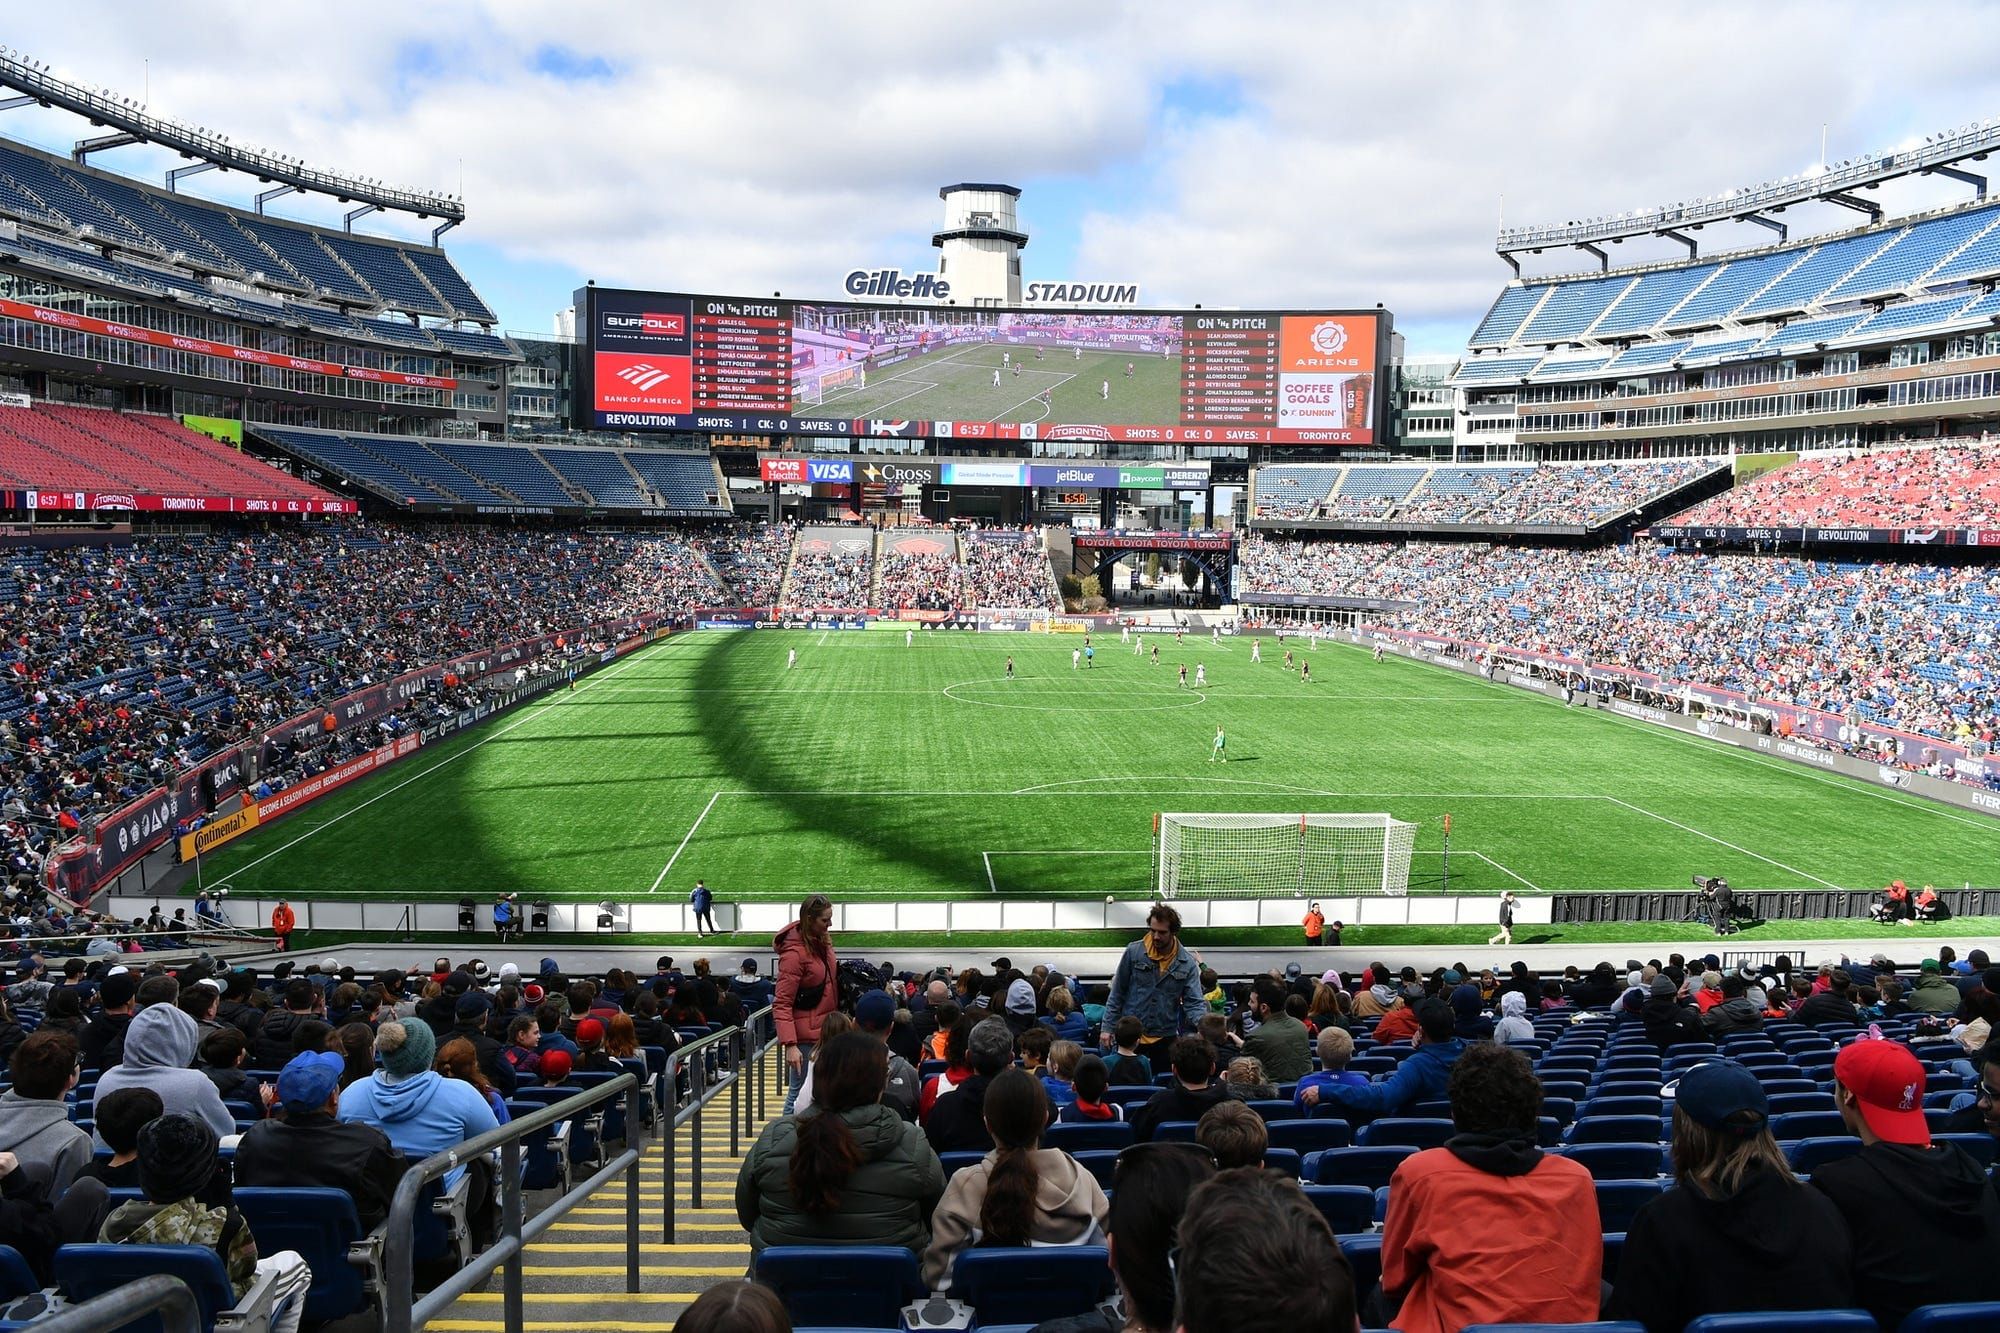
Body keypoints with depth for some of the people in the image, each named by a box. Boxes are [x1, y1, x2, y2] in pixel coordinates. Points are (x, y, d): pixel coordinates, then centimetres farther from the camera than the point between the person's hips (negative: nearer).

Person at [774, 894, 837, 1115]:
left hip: (826, 1031, 8)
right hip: (805, 1036, -8)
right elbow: (781, 1004, -20)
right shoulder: (794, 953, -18)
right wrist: (790, 1045, -26)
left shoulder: (822, 941, 7)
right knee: (799, 1097, -2)